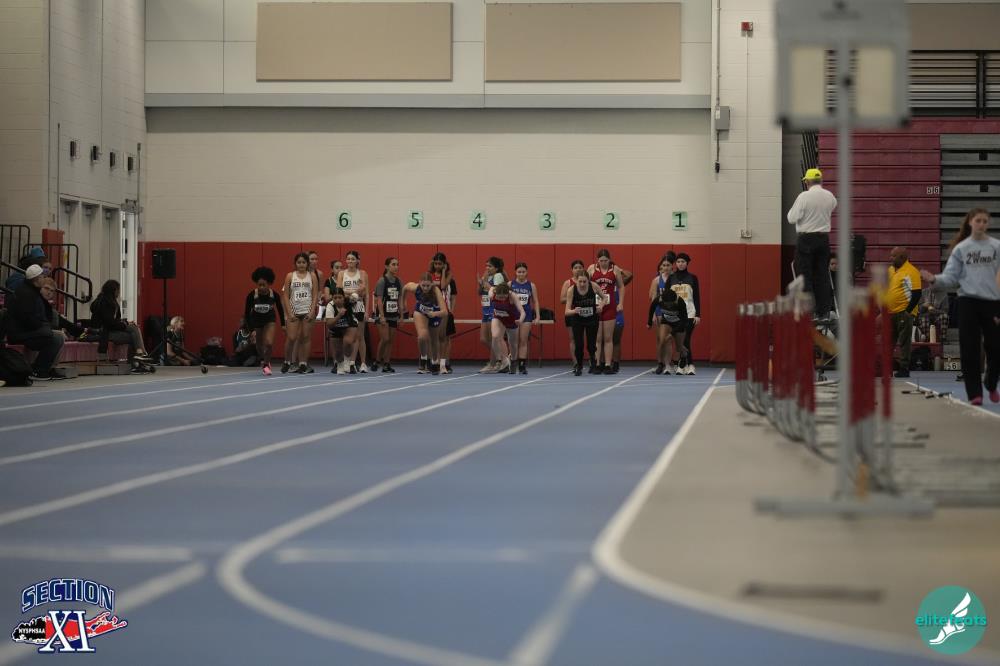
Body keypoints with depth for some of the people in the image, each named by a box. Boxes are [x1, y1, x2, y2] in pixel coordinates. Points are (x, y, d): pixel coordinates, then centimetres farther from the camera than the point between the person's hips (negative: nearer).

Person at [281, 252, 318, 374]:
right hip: (294, 311, 0)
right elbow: (286, 295, 2)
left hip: (308, 310, 0)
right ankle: (287, 361, 11)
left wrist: (312, 311, -7)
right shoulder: (290, 276, 5)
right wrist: (289, 312, -6)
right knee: (291, 338, -6)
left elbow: (315, 295, 3)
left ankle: (303, 364, 5)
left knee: (305, 338, 0)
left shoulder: (312, 276, 6)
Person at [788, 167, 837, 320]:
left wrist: (792, 209, 5)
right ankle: (824, 311, 10)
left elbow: (792, 218, -14)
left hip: (806, 239, -5)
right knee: (822, 276, 10)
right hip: (824, 237, 5)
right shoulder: (829, 196, 2)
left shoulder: (804, 197, -15)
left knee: (805, 275, -1)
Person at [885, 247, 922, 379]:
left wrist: (908, 311, -18)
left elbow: (917, 293, -17)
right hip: (891, 313, 9)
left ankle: (904, 369, 0)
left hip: (904, 313, -9)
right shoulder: (890, 270, 13)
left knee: (903, 342, -4)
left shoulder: (910, 272, -13)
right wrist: (884, 308, 17)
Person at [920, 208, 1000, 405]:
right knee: (970, 350, -3)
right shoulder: (961, 248, 5)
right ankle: (974, 393, 4)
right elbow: (952, 277, 3)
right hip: (968, 302, 0)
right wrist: (934, 280, -17)